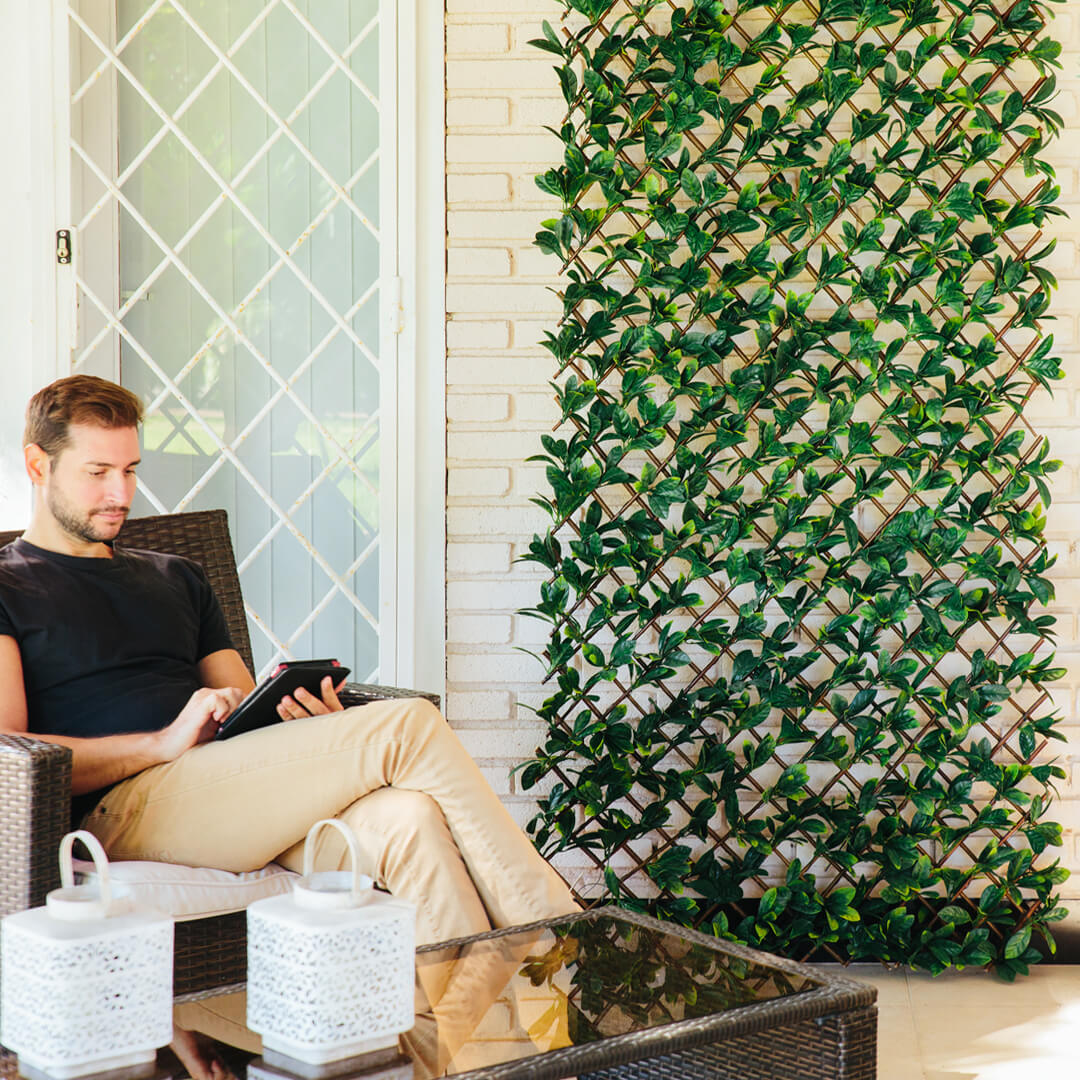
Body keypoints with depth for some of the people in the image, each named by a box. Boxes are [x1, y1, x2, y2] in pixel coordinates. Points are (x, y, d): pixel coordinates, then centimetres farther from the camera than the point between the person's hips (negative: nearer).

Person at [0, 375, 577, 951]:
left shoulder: (177, 578, 31)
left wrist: (311, 725, -1)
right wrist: (163, 742, -14)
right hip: (125, 804, -6)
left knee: (406, 821, -29)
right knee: (408, 726, -21)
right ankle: (557, 935, -16)